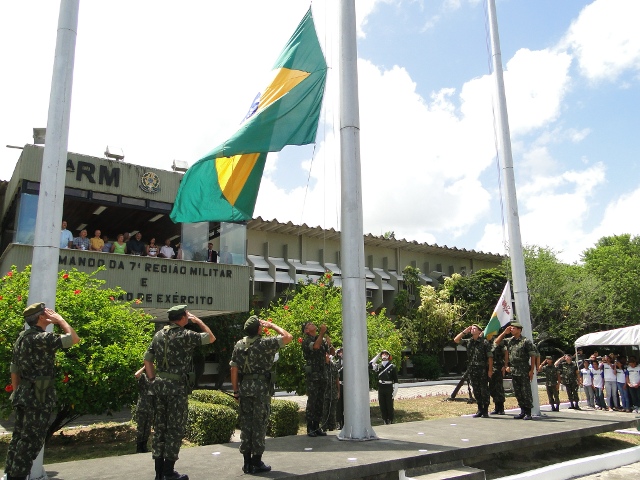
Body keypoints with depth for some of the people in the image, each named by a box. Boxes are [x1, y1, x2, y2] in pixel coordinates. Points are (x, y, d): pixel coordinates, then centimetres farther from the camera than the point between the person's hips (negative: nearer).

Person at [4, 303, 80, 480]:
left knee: (19, 437, 16)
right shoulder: (42, 338, -18)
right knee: (31, 440, -2)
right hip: (38, 397, -9)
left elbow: (14, 369, 15)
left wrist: (17, 393, 20)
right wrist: (59, 319, -8)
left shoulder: (22, 337, 11)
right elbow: (74, 338, -19)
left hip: (23, 395, 9)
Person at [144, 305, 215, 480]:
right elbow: (211, 338, 0)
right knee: (175, 428, 2)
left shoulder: (159, 335, 9)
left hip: (159, 385, 7)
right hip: (177, 386, -7)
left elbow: (147, 359, 11)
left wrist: (154, 381, 15)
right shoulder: (186, 335, -11)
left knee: (160, 426, 12)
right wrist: (199, 321, 8)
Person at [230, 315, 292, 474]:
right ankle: (257, 462, 8)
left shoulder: (239, 345, 4)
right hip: (261, 387, -5)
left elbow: (234, 369, 4)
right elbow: (288, 337, -6)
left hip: (244, 386, 5)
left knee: (245, 424, 10)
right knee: (259, 424, 2)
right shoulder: (265, 343, -10)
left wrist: (236, 390, 10)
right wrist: (272, 325, 4)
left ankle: (247, 462, 17)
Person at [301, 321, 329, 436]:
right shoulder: (306, 341, -5)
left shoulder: (322, 339, 15)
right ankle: (310, 428, 1)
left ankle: (317, 426, 16)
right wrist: (322, 332, -22)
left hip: (322, 374, 6)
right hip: (312, 375, -6)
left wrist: (329, 344, -4)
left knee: (320, 402, 9)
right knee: (312, 401, -5)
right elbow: (316, 346, -26)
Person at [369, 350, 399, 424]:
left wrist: (395, 392, -10)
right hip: (380, 389, 4)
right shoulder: (378, 366, 7)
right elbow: (370, 365, -9)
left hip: (389, 389, -4)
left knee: (390, 406, 4)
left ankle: (390, 421, 15)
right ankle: (385, 421, 18)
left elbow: (396, 381, -4)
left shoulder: (392, 367, -4)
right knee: (382, 406, 8)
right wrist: (377, 356, -1)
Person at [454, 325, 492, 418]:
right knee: (476, 390, 9)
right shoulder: (468, 342, 10)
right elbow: (456, 340, 3)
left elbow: (490, 357, -5)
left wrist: (490, 370, -10)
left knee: (484, 390, 1)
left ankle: (485, 411, 9)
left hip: (482, 369, -5)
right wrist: (465, 331, 1)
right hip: (472, 370, 5)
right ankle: (480, 409, 19)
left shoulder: (484, 342, -3)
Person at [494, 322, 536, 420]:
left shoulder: (526, 341, -7)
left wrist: (531, 370, -12)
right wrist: (504, 333, 4)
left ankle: (528, 413, 6)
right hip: (513, 371, 6)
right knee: (517, 393, 10)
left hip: (524, 371, -6)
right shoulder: (509, 341, 10)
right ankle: (522, 412, 19)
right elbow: (497, 342, 13)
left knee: (526, 392, -1)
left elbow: (533, 356, -7)